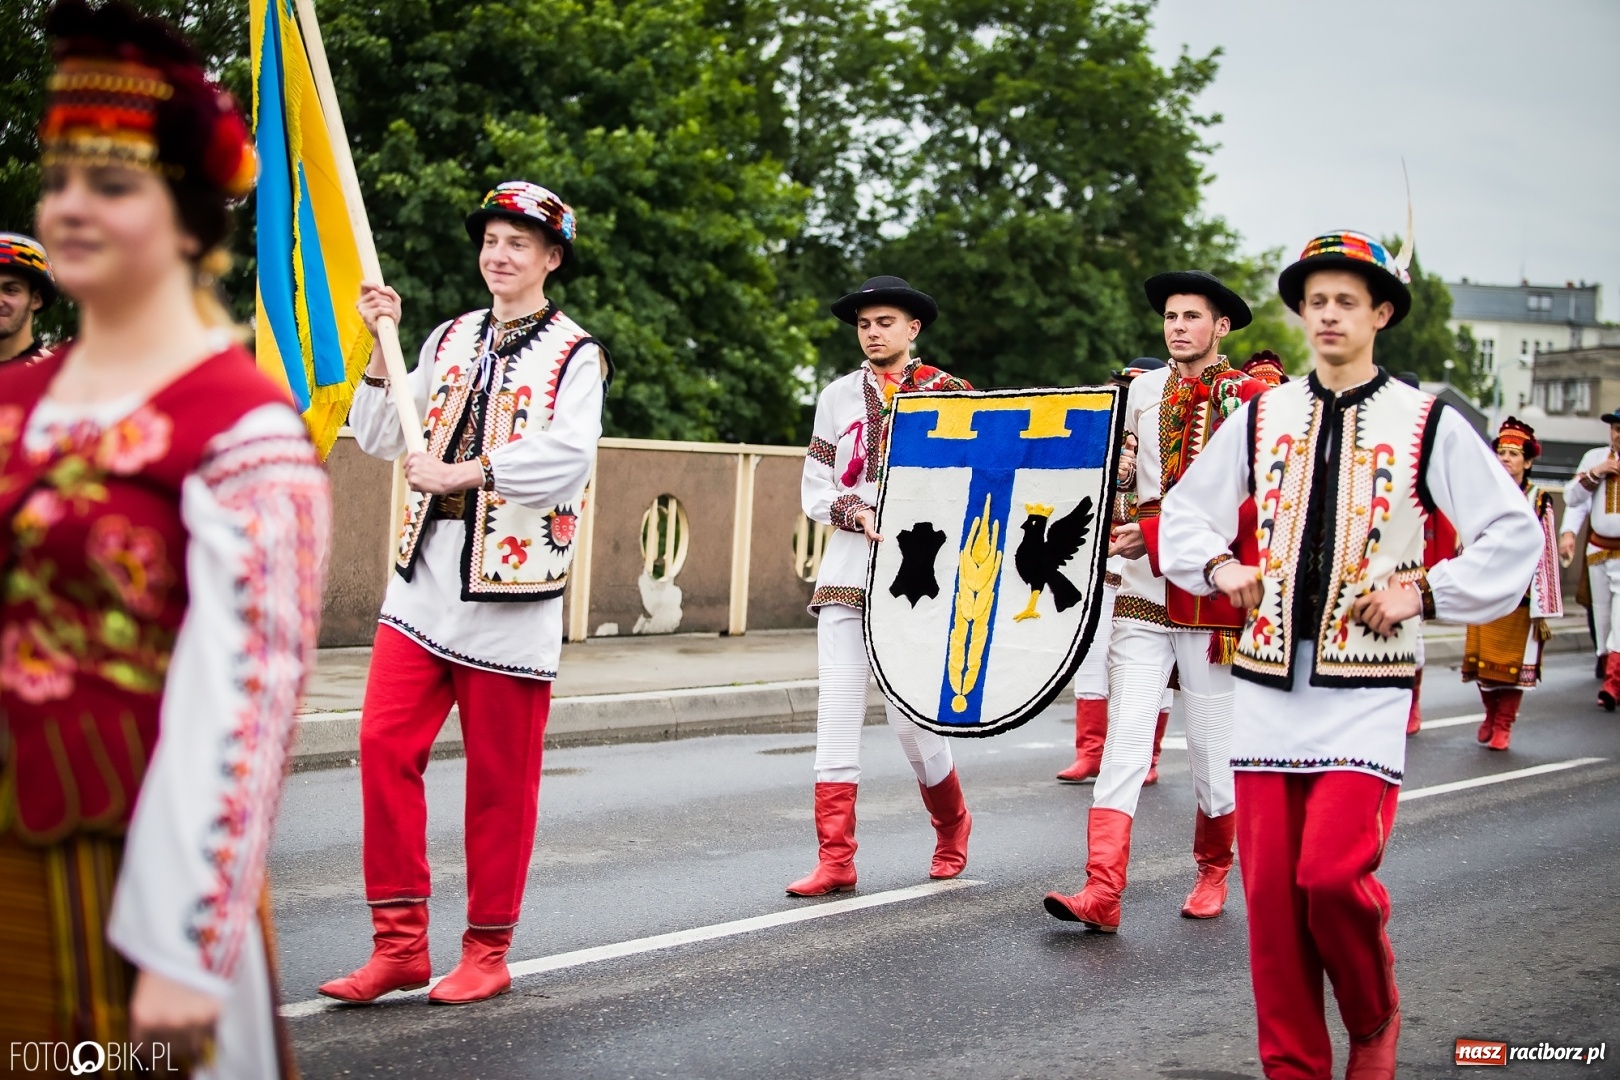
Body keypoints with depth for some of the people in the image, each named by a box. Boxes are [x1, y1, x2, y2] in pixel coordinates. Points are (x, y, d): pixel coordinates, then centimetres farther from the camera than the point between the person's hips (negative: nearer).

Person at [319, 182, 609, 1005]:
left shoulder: (575, 356, -1)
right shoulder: (451, 340, 15)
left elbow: (567, 460, -18)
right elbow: (380, 439, 13)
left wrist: (460, 472, -21)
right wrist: (381, 346, 3)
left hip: (511, 586, -5)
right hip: (424, 575, 5)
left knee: (499, 774, 2)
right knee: (384, 743, -3)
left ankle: (487, 952, 14)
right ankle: (399, 942, 6)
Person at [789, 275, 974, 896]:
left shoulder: (947, 394, 4)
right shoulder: (838, 397, 11)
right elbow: (814, 490, 9)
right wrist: (861, 516, -9)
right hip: (846, 573, 3)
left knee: (913, 718, -1)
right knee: (837, 717, -3)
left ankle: (952, 823, 26)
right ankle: (835, 862, 0)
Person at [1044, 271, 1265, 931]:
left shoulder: (1251, 399, -3)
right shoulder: (1141, 390, 10)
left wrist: (1153, 536, -20)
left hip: (1211, 594, -3)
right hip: (1142, 593, 3)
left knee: (1212, 741, 8)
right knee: (1125, 738, -6)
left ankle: (1212, 872, 30)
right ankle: (1101, 892, -11)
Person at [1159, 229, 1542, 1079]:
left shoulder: (1428, 424, 1)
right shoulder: (1261, 416, 9)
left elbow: (1515, 535, 2)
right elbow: (1183, 511, 19)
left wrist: (1425, 595, -6)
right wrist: (1220, 567, 2)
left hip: (1365, 689, -3)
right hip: (1268, 681, 3)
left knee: (1333, 873, -15)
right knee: (1270, 889, 2)